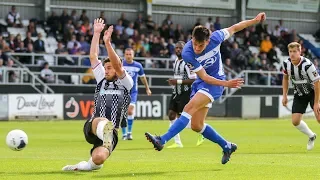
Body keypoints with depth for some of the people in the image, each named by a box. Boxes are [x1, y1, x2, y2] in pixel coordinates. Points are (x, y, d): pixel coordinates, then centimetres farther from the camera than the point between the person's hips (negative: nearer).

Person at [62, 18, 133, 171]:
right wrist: (96, 33, 11)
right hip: (91, 128, 2)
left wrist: (107, 43, -18)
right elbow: (93, 56, 16)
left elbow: (118, 66, -8)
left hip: (111, 132, -1)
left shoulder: (126, 83, 11)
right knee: (100, 121, -38)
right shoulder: (102, 80, 22)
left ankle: (91, 164, 7)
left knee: (98, 158, -28)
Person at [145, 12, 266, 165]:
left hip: (216, 80, -3)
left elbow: (234, 28, 0)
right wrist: (227, 84, -28)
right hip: (201, 82, 3)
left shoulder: (215, 38, -21)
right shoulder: (187, 53, -23)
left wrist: (255, 20, 6)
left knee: (189, 108, -25)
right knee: (197, 126, 4)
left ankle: (162, 141, -32)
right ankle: (227, 146, 23)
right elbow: (204, 77, -19)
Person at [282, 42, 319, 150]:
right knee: (295, 121, -4)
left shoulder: (307, 65, -29)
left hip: (312, 92, -5)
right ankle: (311, 136, 23)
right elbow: (285, 78, 9)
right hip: (299, 95, 5)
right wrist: (285, 95, 5)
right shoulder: (286, 63, -12)